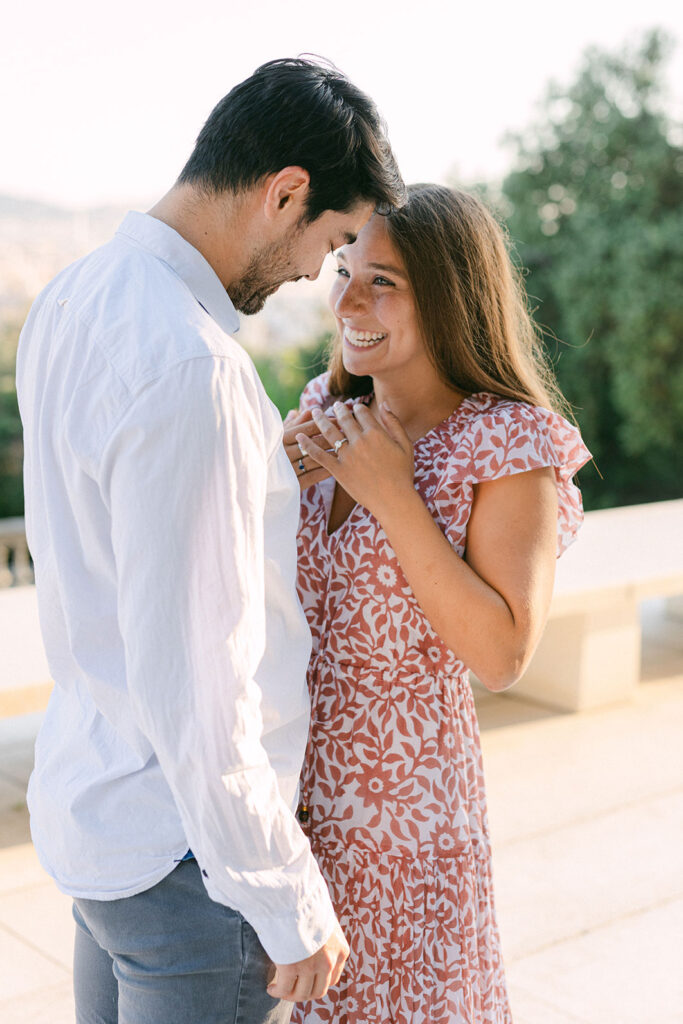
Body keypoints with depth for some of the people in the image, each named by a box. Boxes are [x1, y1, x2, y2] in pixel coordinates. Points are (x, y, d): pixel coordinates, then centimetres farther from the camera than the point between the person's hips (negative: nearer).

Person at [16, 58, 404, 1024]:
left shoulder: (74, 299, 2)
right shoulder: (189, 368, -29)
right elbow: (188, 687, -28)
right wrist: (290, 904, -17)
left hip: (87, 794, 9)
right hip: (181, 848, -9)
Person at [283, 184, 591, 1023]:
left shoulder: (510, 447, -14)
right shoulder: (330, 416, 2)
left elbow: (503, 656, -21)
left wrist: (391, 495, -24)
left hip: (401, 790, -5)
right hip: (290, 774, 5)